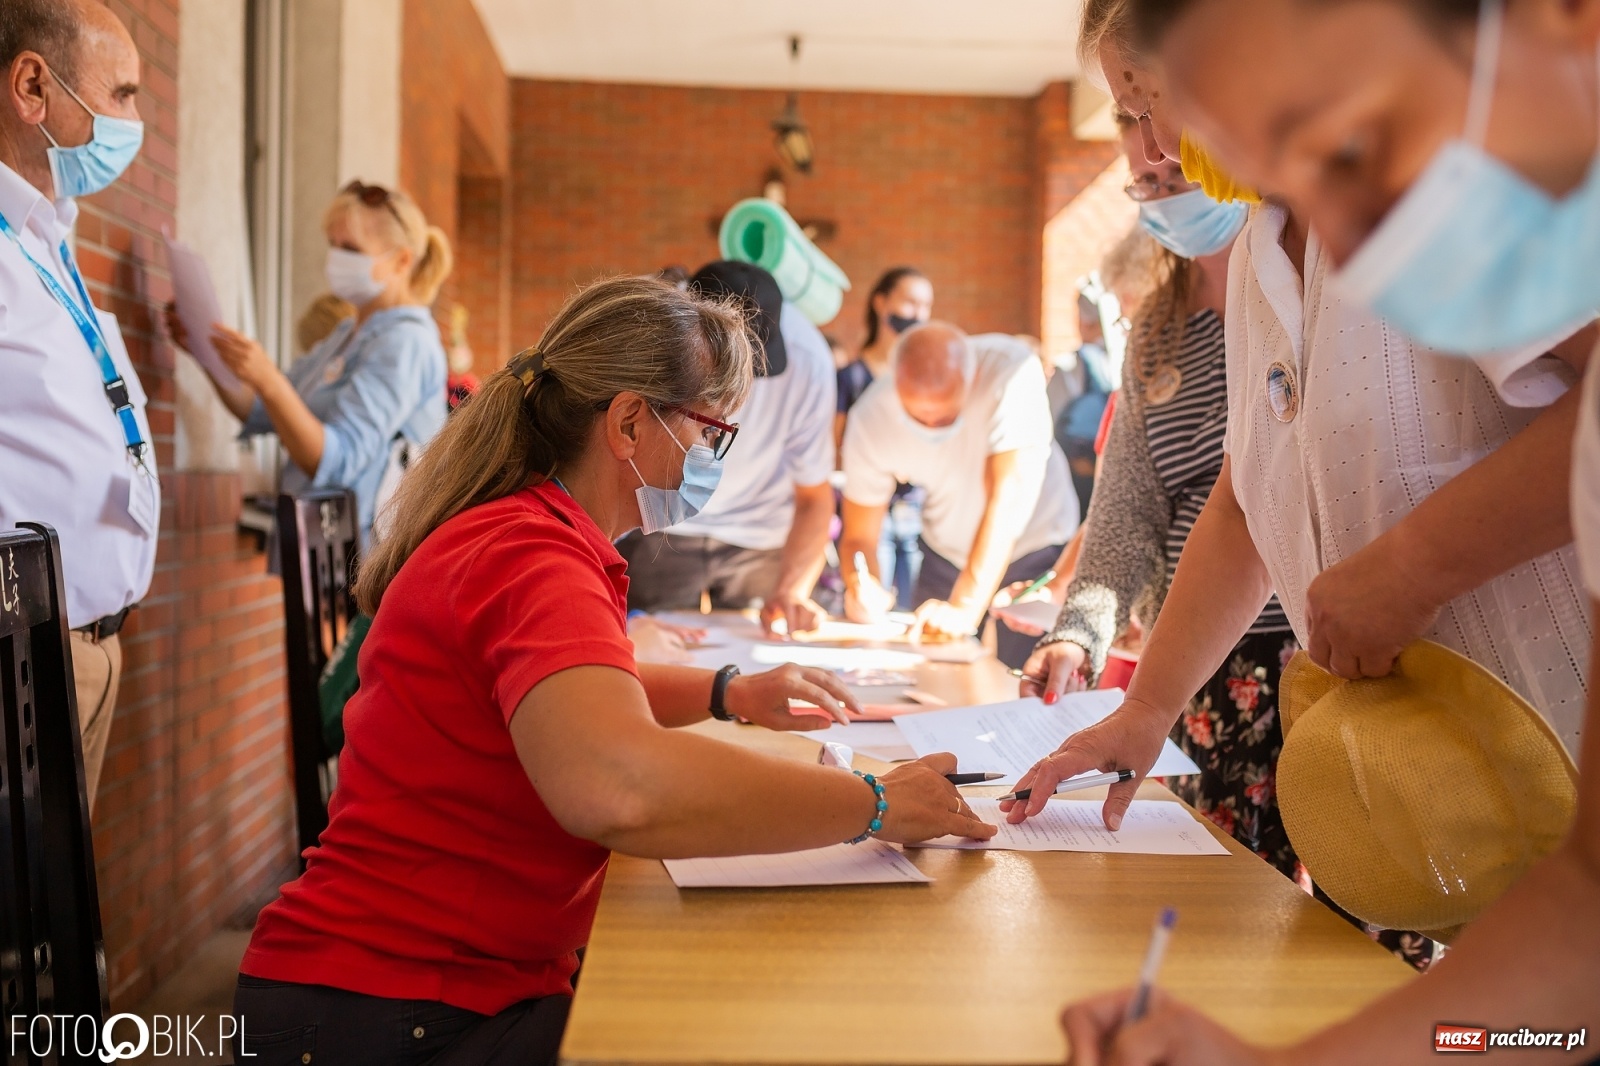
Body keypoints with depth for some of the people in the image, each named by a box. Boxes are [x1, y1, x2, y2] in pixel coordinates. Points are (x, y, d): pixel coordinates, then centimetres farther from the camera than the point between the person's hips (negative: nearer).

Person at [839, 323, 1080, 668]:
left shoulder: (1013, 374, -32)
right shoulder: (870, 421, -23)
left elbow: (1009, 494, -37)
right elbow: (858, 536, -16)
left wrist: (966, 606, -45)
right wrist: (861, 587, -39)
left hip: (1036, 547, -2)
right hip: (945, 555, 3)